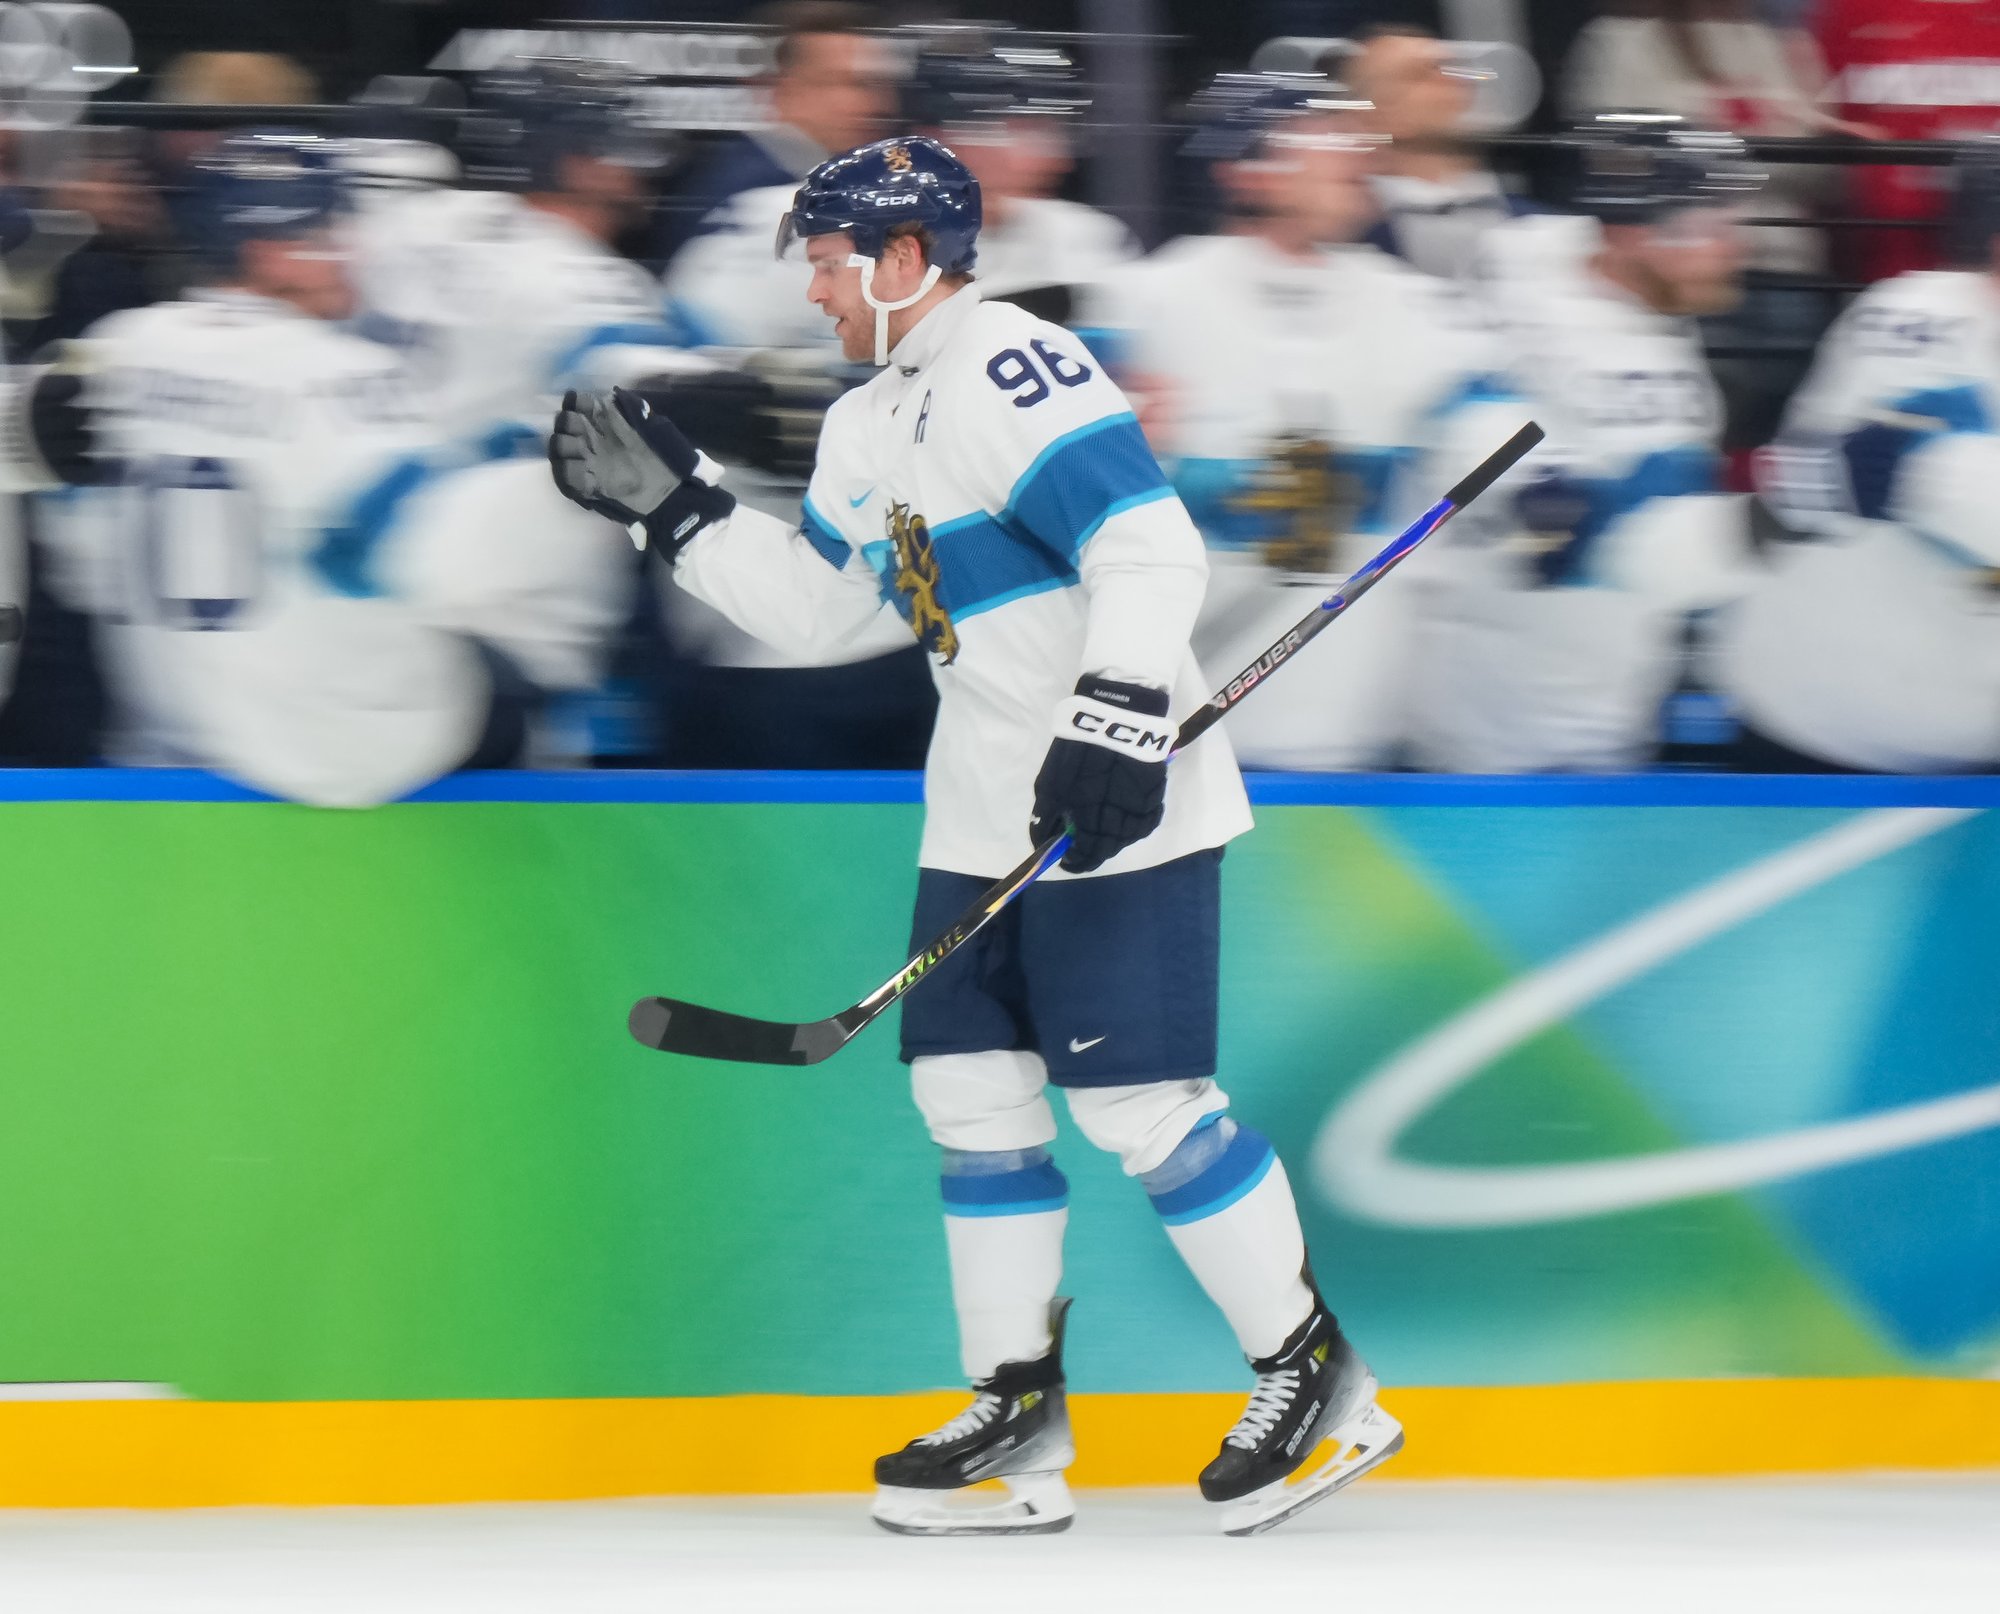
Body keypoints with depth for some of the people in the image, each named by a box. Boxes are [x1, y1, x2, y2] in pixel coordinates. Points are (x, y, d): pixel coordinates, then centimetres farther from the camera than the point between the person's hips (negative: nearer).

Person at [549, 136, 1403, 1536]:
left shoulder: (1013, 369, -15)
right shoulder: (868, 429, 16)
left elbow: (1152, 550, -23)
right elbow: (818, 606, 24)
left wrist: (1114, 723, -31)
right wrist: (670, 502, 19)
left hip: (1118, 802, -10)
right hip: (985, 819, 10)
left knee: (1142, 1102, -11)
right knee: (972, 1092, 8)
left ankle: (1319, 1381, 0)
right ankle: (1020, 1419, 14)